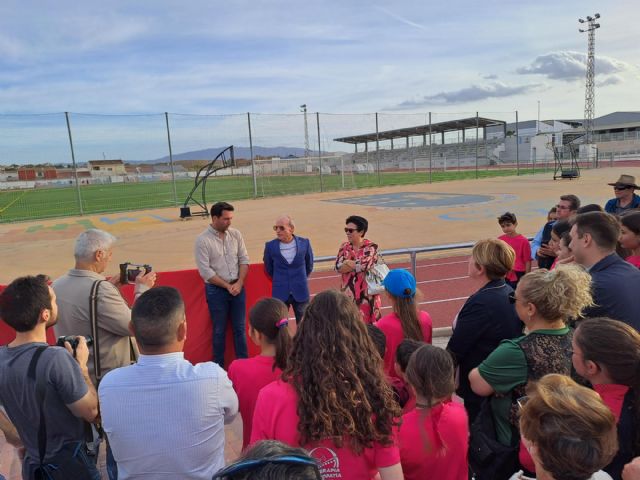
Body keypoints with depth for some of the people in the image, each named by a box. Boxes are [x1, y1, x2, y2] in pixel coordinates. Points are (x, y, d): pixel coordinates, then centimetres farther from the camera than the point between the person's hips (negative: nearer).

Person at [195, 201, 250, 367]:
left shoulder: (235, 234, 1)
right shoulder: (202, 240, -12)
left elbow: (244, 259, 4)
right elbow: (205, 271, -14)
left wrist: (239, 283, -9)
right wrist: (227, 286, -12)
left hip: (237, 287, 4)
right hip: (216, 290, -3)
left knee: (240, 328, 11)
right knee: (219, 330, 9)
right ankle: (219, 366, 23)